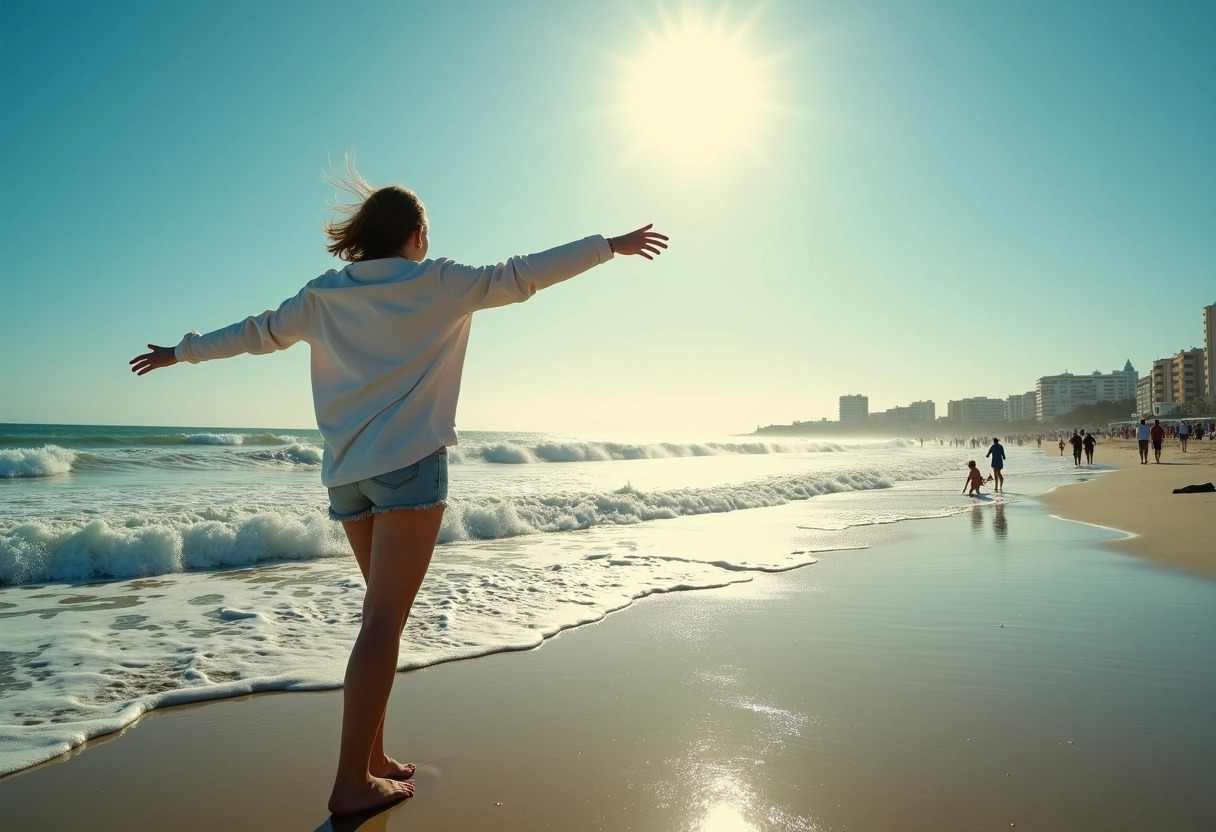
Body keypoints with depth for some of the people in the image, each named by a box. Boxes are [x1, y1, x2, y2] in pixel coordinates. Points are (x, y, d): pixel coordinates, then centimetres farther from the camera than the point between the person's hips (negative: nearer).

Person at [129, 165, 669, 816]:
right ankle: (353, 783, -2)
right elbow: (523, 275, 2)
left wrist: (182, 351, 37)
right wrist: (612, 245, 10)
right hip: (409, 465, -6)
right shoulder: (438, 282, -1)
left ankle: (372, 758, 21)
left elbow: (255, 332, 20)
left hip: (346, 470, 6)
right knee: (383, 622, -5)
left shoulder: (324, 294, 11)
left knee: (386, 616, 16)